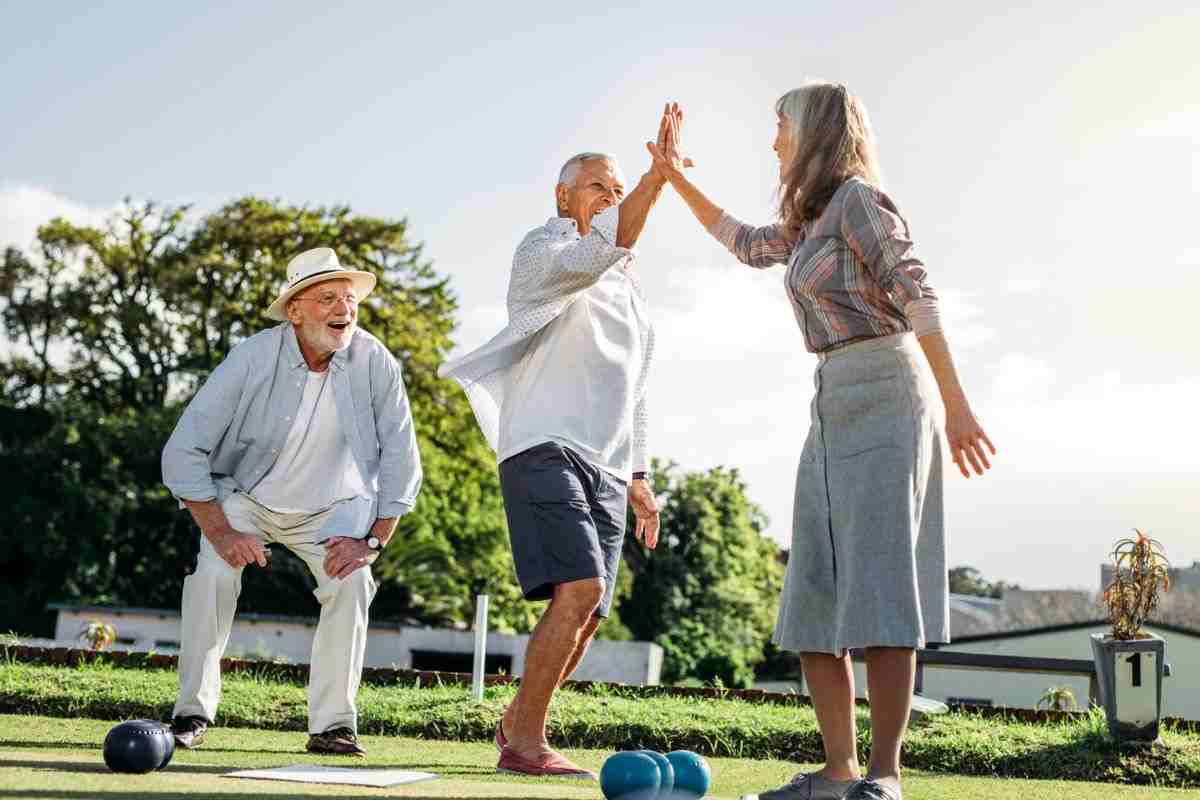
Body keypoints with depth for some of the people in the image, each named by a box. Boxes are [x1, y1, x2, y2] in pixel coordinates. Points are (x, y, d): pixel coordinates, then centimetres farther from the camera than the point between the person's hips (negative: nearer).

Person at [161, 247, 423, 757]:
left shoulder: (375, 364, -20)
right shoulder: (252, 360, -24)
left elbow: (401, 461, -12)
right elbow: (183, 452, -20)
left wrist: (372, 541, -19)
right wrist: (220, 532, -27)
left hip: (332, 507, 1)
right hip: (244, 498, -1)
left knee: (351, 582, -24)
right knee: (213, 574, -25)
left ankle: (333, 725, -12)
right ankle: (193, 714, -9)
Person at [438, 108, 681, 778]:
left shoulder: (629, 289, 24)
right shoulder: (542, 251, 1)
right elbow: (596, 255, -24)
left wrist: (638, 477, 22)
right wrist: (656, 178, -30)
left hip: (606, 467, 8)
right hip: (544, 448, -8)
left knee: (587, 617, 4)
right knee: (581, 590, -22)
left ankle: (517, 721, 22)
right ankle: (525, 742, -15)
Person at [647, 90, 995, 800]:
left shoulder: (859, 198, -5)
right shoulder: (811, 221, 21)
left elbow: (919, 298, -13)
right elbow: (747, 244, 39)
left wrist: (955, 403, -21)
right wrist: (676, 180, 38)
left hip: (886, 394, -9)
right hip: (836, 406, 9)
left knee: (878, 587, -14)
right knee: (813, 598, 1)